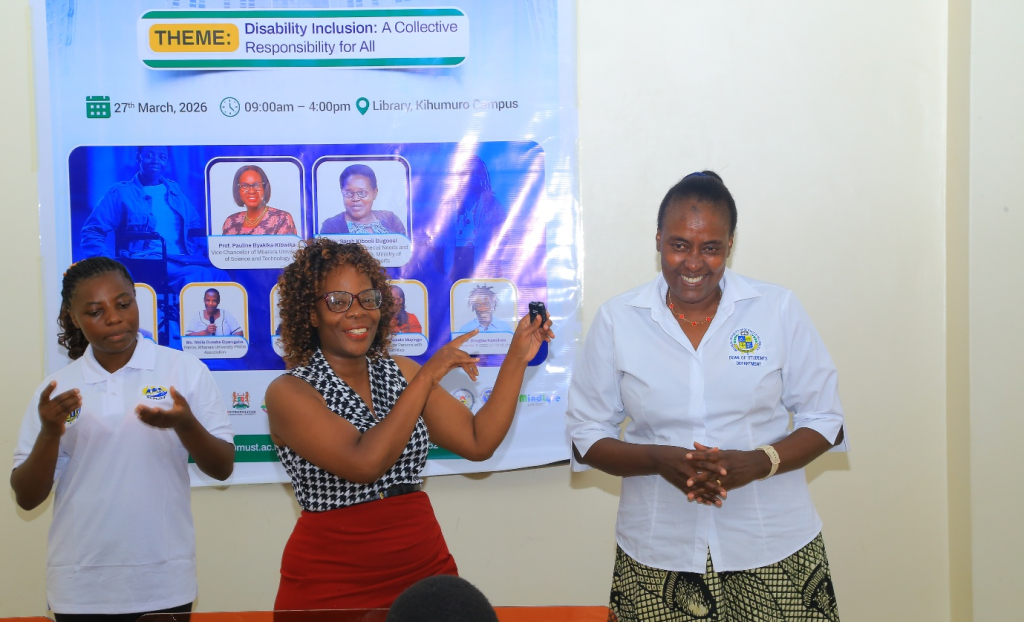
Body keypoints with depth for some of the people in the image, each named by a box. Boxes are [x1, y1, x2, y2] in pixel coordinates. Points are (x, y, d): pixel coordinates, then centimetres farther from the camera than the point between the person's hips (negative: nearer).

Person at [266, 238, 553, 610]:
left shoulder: (400, 373, 6)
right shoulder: (288, 392, -10)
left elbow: (478, 443, 4)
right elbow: (363, 463, -24)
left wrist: (516, 359, -2)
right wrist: (428, 377, -19)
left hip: (424, 566, 5)